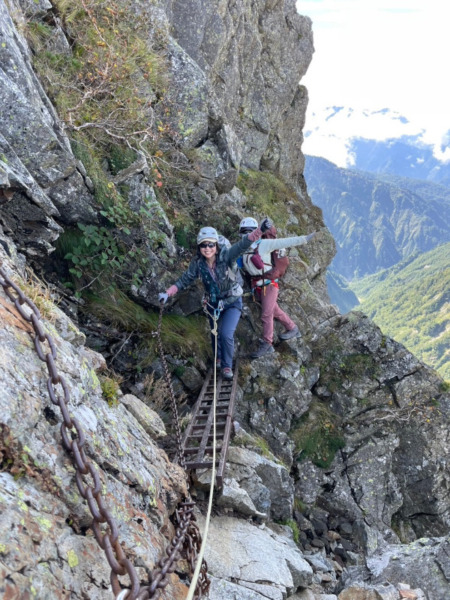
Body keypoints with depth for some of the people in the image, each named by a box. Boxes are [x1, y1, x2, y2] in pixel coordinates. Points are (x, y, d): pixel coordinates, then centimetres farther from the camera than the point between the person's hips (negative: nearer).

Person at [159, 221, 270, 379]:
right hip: (213, 303, 4)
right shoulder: (197, 263, -15)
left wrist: (259, 230, -59)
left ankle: (227, 366, 11)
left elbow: (242, 245, -42)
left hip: (232, 302, -3)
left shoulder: (226, 255, -26)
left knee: (226, 334, -15)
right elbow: (184, 280, -5)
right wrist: (168, 293, -17)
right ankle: (218, 358, 48)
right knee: (215, 334, 17)